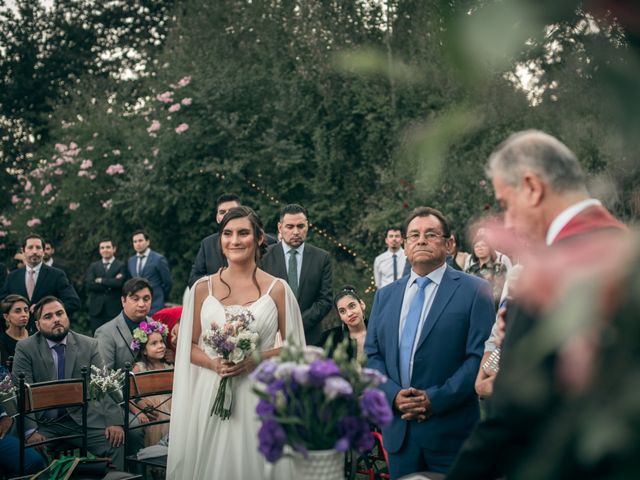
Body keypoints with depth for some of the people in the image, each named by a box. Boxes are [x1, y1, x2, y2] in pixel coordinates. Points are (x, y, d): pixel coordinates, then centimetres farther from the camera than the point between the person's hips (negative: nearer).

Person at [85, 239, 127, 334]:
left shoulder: (121, 265, 5)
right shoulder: (93, 266, 15)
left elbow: (119, 282, -12)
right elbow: (88, 285, 0)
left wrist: (101, 280, -3)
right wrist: (110, 285, -7)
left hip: (114, 310, -3)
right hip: (96, 310, 3)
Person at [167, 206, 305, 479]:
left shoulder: (277, 289, 0)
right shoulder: (203, 288, 4)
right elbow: (190, 347, 7)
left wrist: (256, 359, -14)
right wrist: (214, 363, -12)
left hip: (259, 397, -1)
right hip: (211, 395, 1)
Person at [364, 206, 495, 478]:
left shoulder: (474, 291, -2)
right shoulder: (385, 296, 13)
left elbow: (480, 356, -9)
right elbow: (371, 355, 10)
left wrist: (436, 399, -16)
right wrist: (393, 394, -8)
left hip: (450, 433, -4)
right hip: (398, 429, 4)